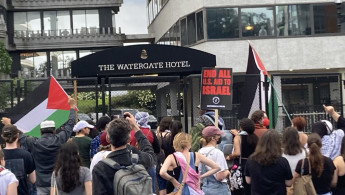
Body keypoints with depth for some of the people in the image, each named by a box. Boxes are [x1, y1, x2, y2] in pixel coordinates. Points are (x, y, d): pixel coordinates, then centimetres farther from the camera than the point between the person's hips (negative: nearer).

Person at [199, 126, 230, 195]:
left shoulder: (200, 152, 5)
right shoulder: (217, 153, -17)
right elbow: (220, 177, -21)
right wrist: (227, 172, -3)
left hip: (205, 188, 7)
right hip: (219, 189, -7)